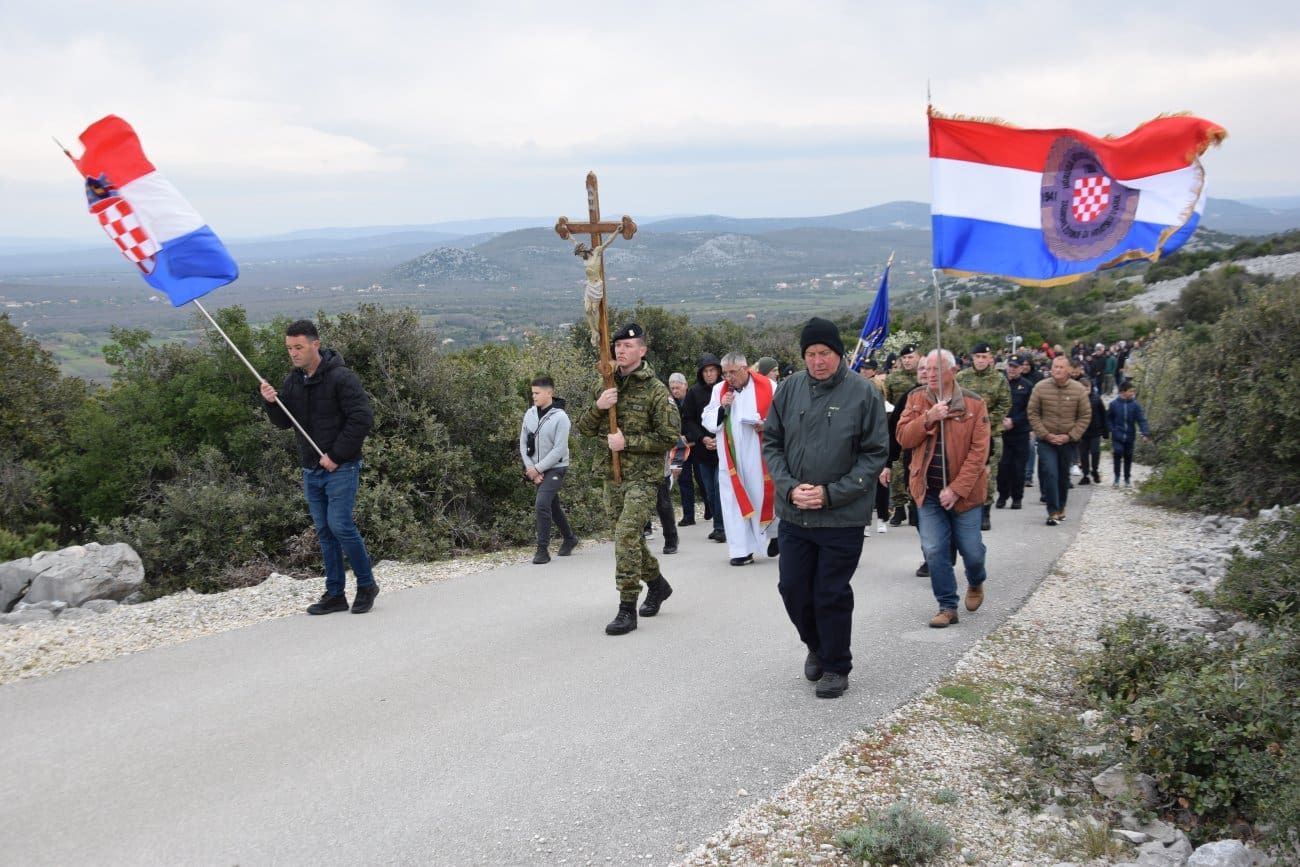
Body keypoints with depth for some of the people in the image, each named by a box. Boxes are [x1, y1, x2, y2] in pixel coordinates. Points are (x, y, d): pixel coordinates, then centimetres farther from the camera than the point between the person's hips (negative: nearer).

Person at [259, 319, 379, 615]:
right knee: (324, 531, 9)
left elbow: (363, 419, -17)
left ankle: (366, 584, 6)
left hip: (341, 468, -7)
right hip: (311, 469, 7)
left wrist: (336, 455, -18)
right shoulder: (293, 380, 9)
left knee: (340, 524, -12)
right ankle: (335, 594, 16)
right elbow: (284, 422, 14)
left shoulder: (341, 377, -13)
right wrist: (272, 402, -8)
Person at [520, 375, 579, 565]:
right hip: (536, 470, 6)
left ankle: (543, 549, -11)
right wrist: (530, 468, -7)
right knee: (553, 506, 17)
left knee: (541, 504, -19)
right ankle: (569, 539, 36)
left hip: (555, 468, -6)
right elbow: (523, 443, 4)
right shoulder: (530, 414, 0)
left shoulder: (560, 417, -17)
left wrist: (537, 468, -18)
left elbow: (559, 450, -20)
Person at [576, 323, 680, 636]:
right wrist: (598, 407, -12)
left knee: (626, 534, -18)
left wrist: (627, 441, -17)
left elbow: (670, 436, -12)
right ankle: (656, 583, 39)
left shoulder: (656, 390, -9)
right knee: (628, 536, 16)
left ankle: (627, 609, -12)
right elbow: (583, 428, 8)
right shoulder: (606, 387, 9)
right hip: (612, 475, 7)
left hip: (643, 476, -7)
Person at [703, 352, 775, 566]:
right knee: (734, 502, 2)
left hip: (759, 456, -3)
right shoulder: (719, 389, 9)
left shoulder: (768, 387, -2)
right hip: (730, 458, 3)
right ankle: (741, 550, 7)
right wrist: (722, 408, -8)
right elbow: (707, 421, 10)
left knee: (762, 497, -1)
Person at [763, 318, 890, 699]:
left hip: (843, 516, -4)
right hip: (793, 513, 4)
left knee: (832, 594, 3)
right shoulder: (789, 389, 0)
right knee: (793, 588, 10)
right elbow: (771, 443, 7)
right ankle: (816, 647, 37)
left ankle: (836, 666, 23)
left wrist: (831, 493, -14)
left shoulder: (863, 392, -9)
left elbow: (875, 454, -7)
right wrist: (789, 487, -9)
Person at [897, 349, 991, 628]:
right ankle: (947, 607, 12)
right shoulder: (917, 399, 2)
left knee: (971, 550, 6)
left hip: (964, 491, -2)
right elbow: (903, 438, -4)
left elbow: (978, 451, -11)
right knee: (934, 551, -2)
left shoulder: (974, 403, -7)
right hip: (929, 490, 2)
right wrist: (928, 419, -21)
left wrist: (957, 489, -17)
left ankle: (976, 583, 39)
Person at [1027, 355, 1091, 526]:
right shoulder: (1040, 387, -6)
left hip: (1068, 441, 1)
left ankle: (1061, 508, 28)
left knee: (1064, 476, 12)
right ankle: (1053, 512, -6)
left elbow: (1085, 416, 0)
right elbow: (1033, 413, -2)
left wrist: (1070, 436, -10)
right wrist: (1045, 434, -10)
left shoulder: (1079, 390, -4)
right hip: (1046, 440, -1)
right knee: (1050, 473, -11)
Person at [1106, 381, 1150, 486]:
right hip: (1117, 436, -2)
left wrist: (1145, 433, -17)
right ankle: (1116, 477, -1)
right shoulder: (1114, 404, -6)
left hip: (1130, 436, 2)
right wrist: (1112, 429, -7)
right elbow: (1108, 418, 5)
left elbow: (1141, 420, -7)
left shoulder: (1135, 405, -5)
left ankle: (1127, 478, 26)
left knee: (1128, 457, 10)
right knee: (1118, 453, -16)